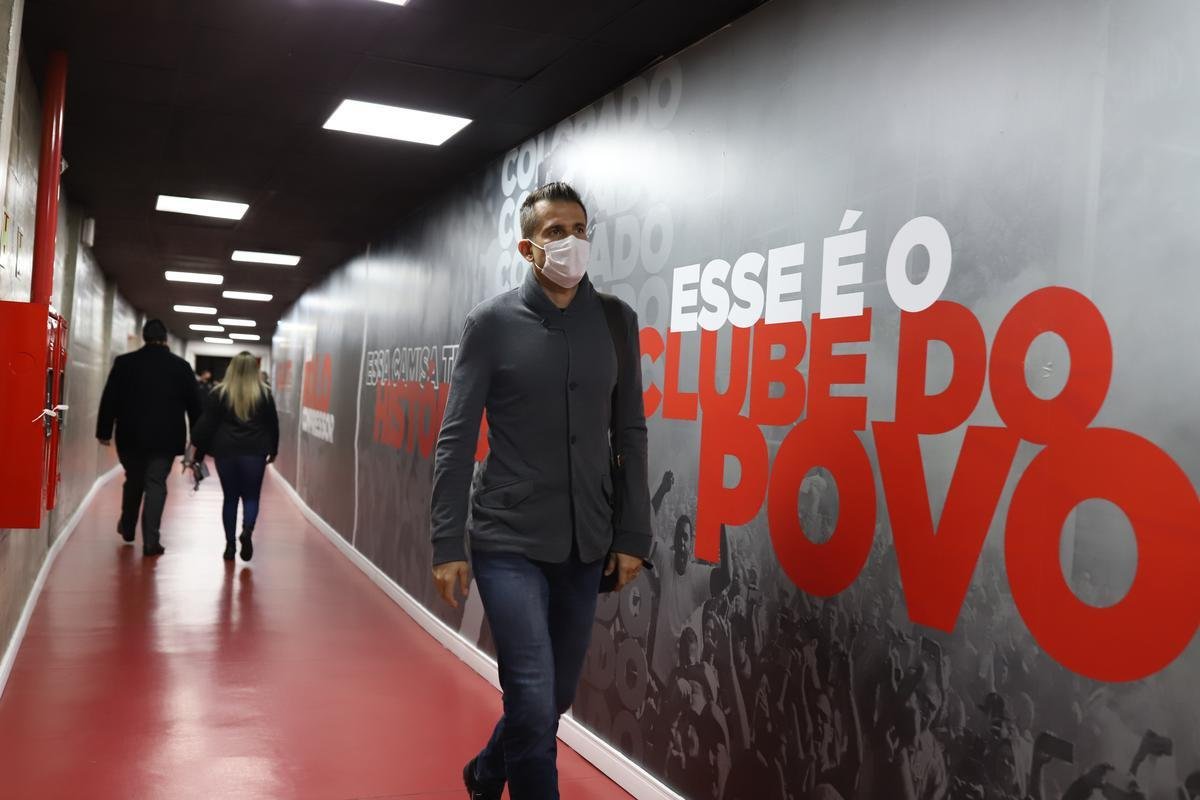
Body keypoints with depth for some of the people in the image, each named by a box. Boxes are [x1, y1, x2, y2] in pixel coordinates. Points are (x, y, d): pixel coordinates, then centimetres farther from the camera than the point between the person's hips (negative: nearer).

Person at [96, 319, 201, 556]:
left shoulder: (124, 363, 0)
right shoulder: (181, 366, -1)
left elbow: (109, 399, 1)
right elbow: (193, 403, 3)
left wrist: (104, 431, 8)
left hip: (130, 436, 2)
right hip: (165, 437, -2)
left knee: (134, 480, 20)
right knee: (156, 484, 0)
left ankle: (127, 528, 36)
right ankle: (150, 541, -7)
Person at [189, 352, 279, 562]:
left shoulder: (219, 393, 0)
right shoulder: (264, 393, 2)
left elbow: (207, 425, 0)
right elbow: (273, 424, 9)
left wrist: (199, 452, 7)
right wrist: (273, 450, 22)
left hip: (226, 451, 0)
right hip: (255, 452, 0)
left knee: (230, 498, 11)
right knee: (251, 497, 7)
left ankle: (230, 544, 11)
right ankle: (247, 531, -19)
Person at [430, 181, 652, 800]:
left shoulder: (616, 320, 4)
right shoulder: (492, 322, -5)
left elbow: (629, 434, 6)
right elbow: (456, 439, -5)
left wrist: (632, 534, 2)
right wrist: (447, 544, -8)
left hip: (586, 545, 4)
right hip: (509, 543, -4)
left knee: (556, 698, 16)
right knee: (533, 701, -8)